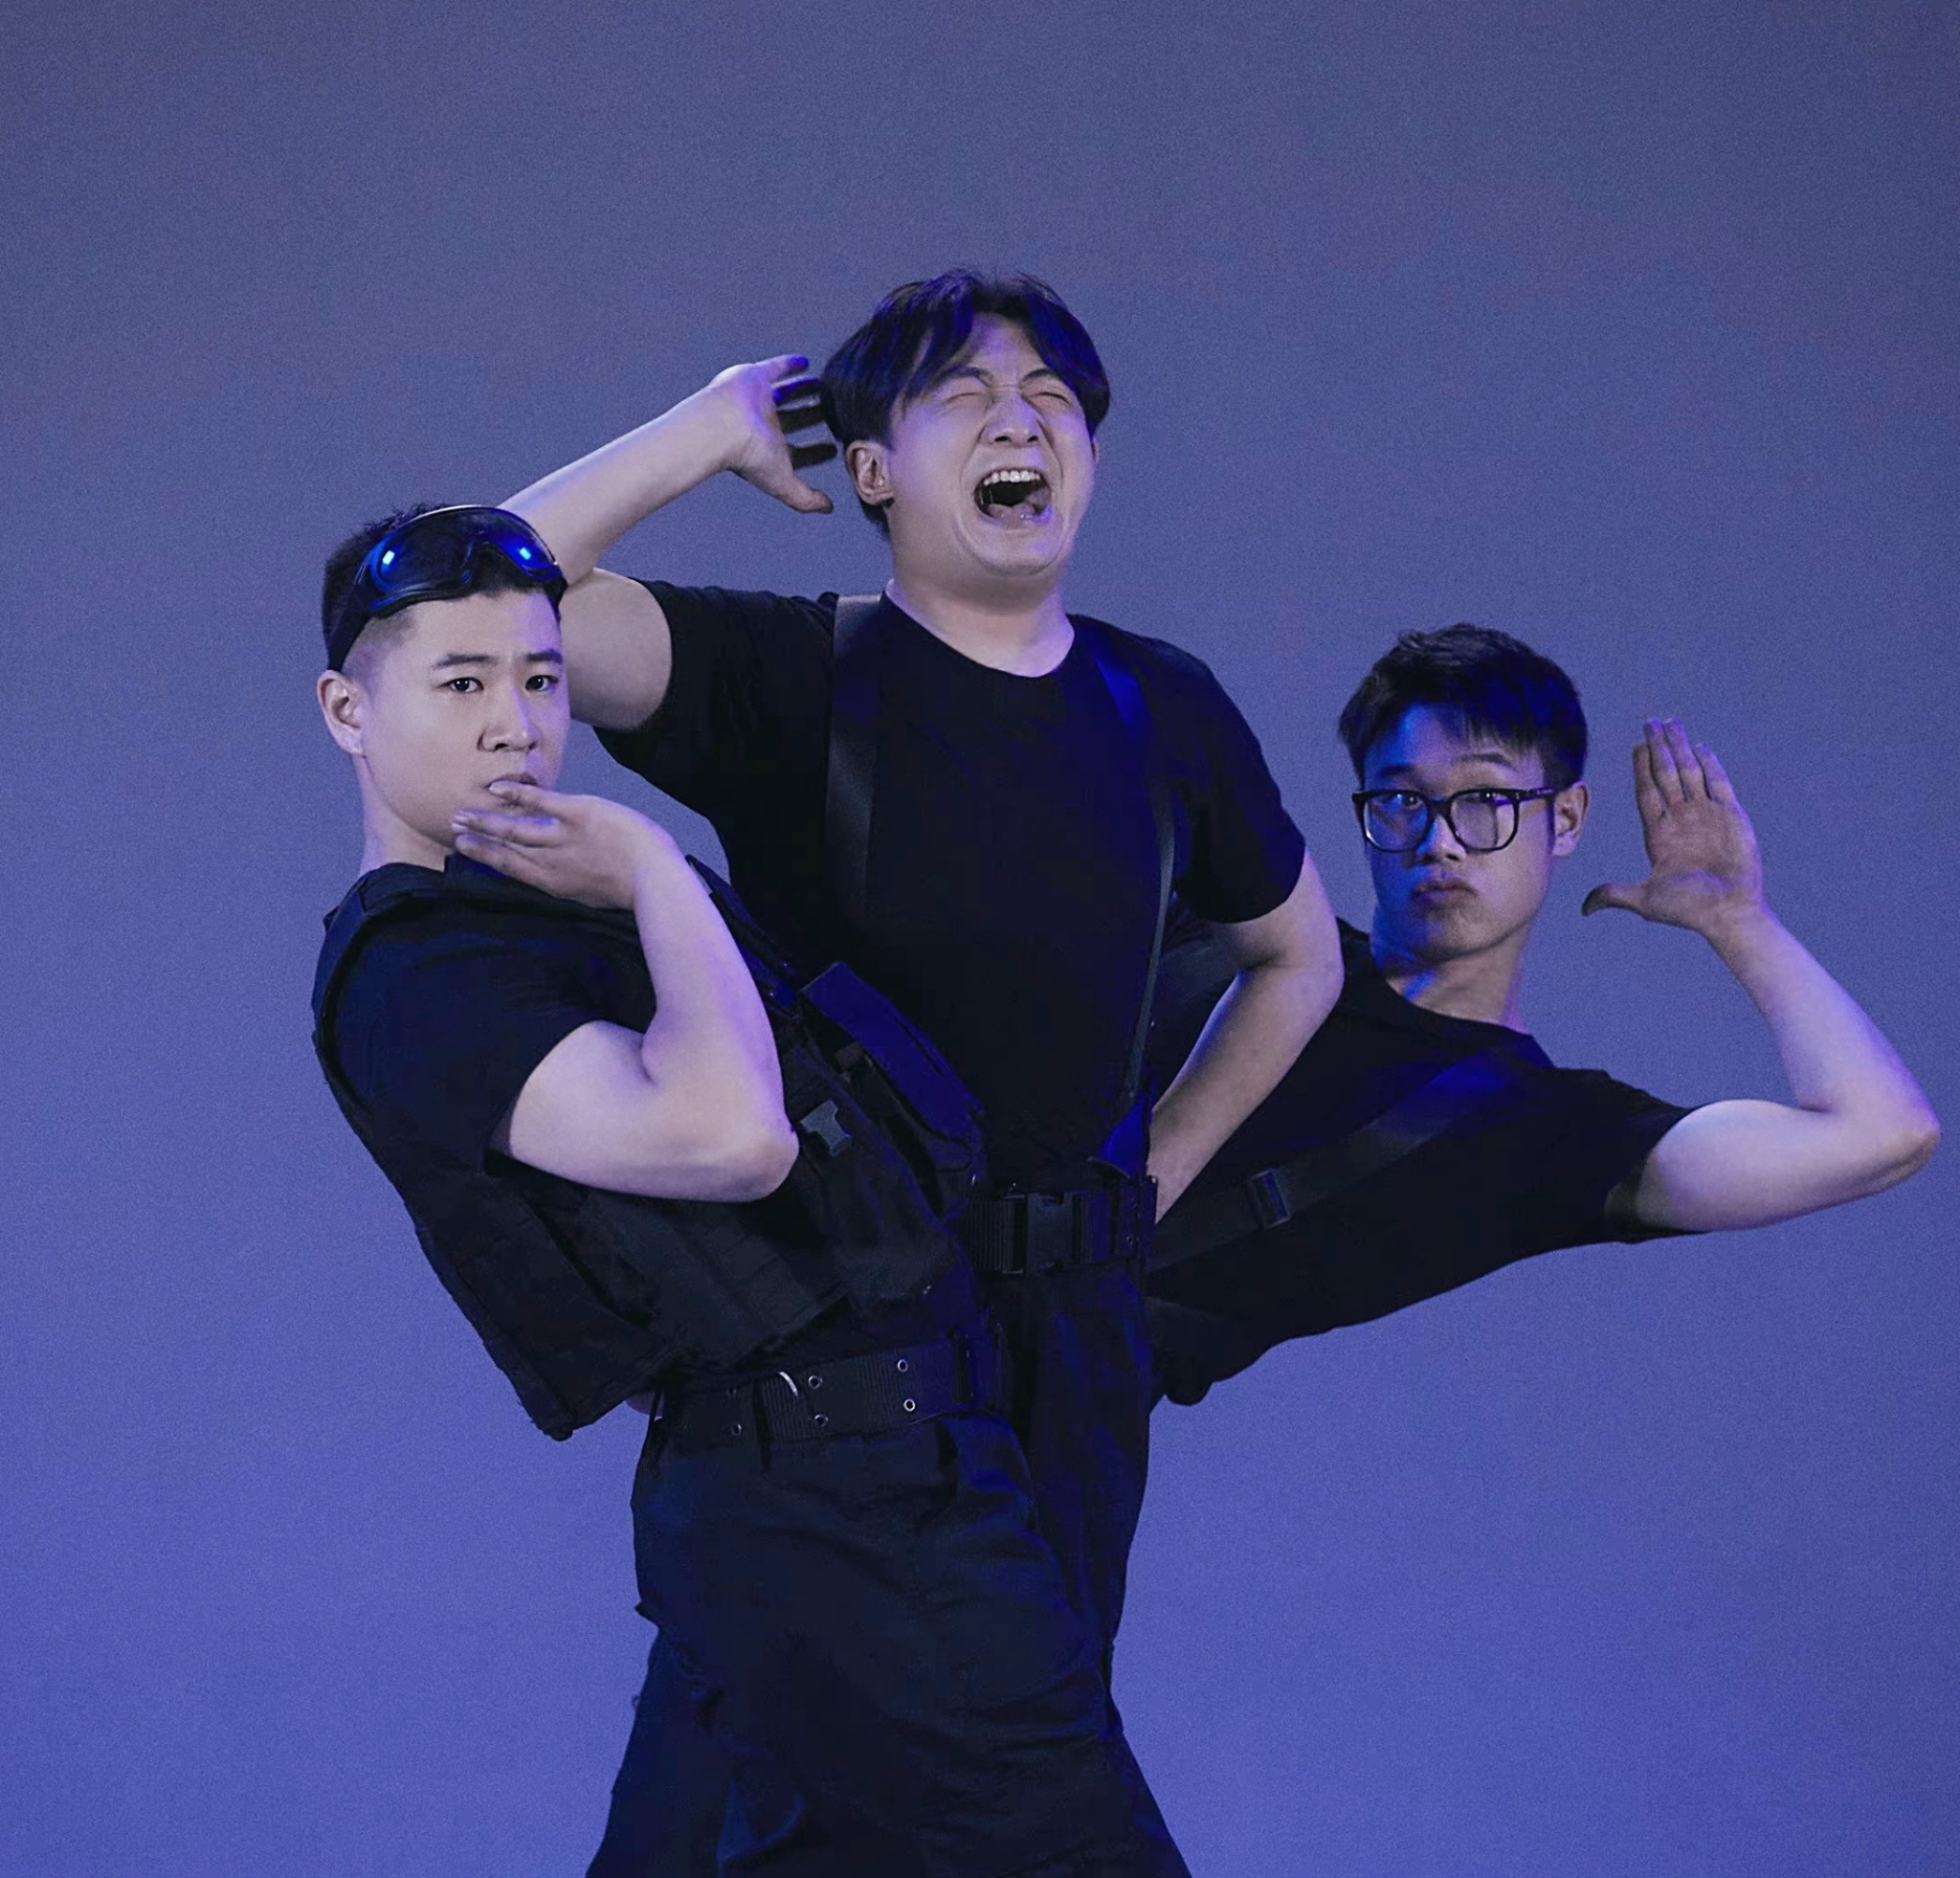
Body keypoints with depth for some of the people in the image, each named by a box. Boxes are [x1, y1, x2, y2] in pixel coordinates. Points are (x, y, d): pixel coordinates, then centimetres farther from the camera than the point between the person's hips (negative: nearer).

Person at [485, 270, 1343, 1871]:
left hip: (1073, 1319, 4)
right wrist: (720, 428, -14)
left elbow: (1297, 958, 24)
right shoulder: (797, 678, -6)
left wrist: (1158, 1171, 14)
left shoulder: (1163, 711, 7)